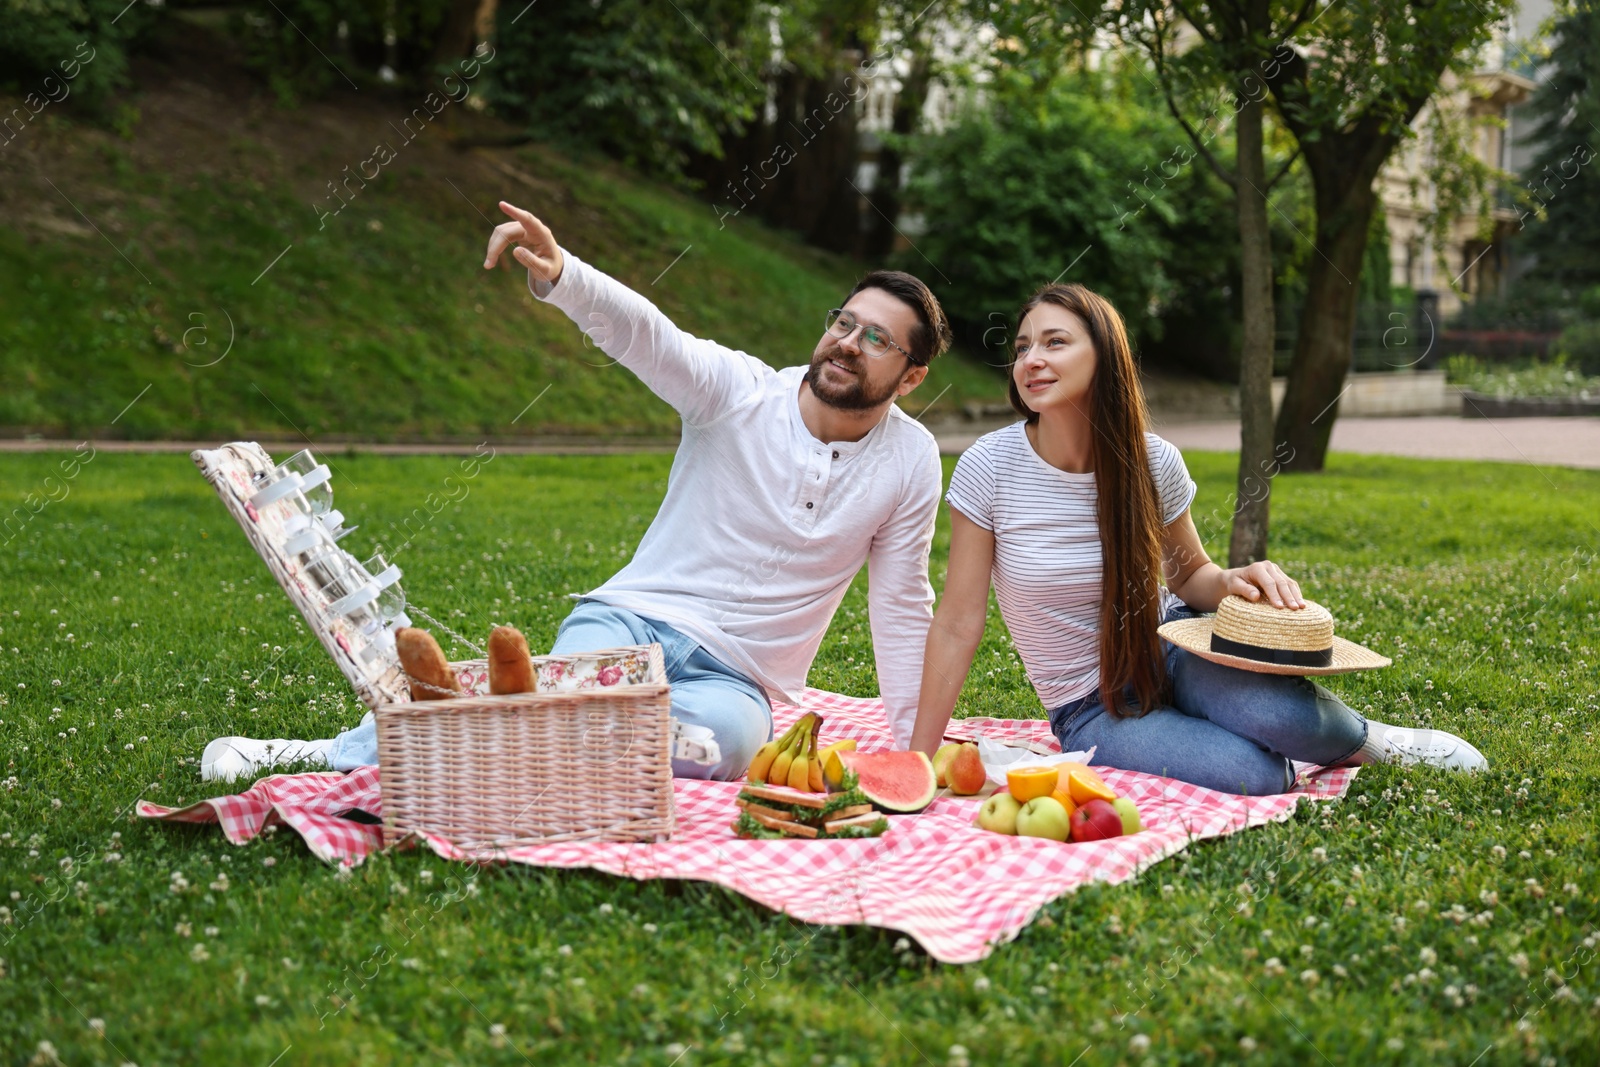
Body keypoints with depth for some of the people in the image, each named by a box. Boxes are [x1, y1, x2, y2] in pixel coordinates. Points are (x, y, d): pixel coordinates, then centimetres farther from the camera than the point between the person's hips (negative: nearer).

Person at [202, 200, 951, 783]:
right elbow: (641, 332, -20)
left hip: (733, 676, 1)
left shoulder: (909, 461, 1)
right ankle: (334, 753, -28)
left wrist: (915, 750, 2)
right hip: (631, 617, 0)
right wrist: (557, 275, -41)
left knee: (729, 730, -37)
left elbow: (902, 609, 5)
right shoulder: (740, 390, -3)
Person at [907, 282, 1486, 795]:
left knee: (1275, 710, -32)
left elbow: (1188, 573, 7)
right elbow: (958, 624, -13)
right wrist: (919, 759, -14)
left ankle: (1367, 740, 3)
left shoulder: (1152, 461, -10)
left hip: (1166, 647, 2)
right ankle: (1298, 760, 6)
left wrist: (1233, 581, -17)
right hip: (1091, 709, -2)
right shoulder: (989, 467, -17)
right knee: (1249, 772, -30)